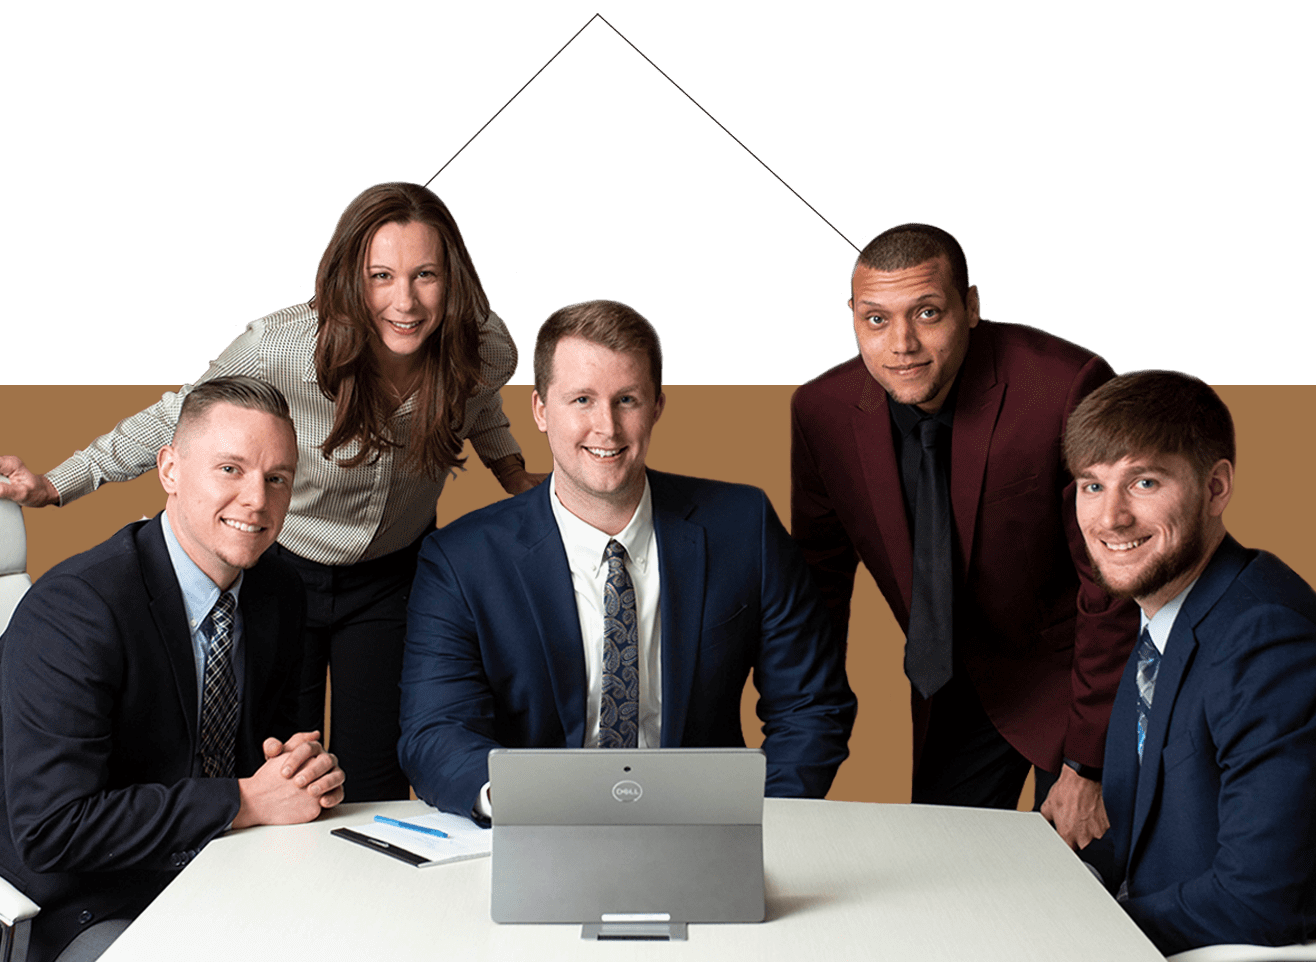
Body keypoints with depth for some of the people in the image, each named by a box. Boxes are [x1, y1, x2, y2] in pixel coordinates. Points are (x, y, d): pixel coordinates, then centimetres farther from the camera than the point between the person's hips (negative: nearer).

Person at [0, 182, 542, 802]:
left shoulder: (486, 349, -21)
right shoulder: (277, 348, -31)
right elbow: (178, 418, -11)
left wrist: (514, 475, -1)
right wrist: (54, 485, -12)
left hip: (392, 581, 2)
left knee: (375, 790, 4)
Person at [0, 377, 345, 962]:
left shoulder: (279, 591, 4)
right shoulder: (70, 611, -20)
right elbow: (50, 830, -26)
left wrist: (302, 774, -10)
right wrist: (247, 802, -24)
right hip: (91, 912, -6)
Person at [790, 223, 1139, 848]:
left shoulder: (1067, 387, -28)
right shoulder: (823, 410, -13)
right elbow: (818, 580, 1)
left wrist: (1088, 765, -17)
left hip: (1069, 673, -3)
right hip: (954, 689, 4)